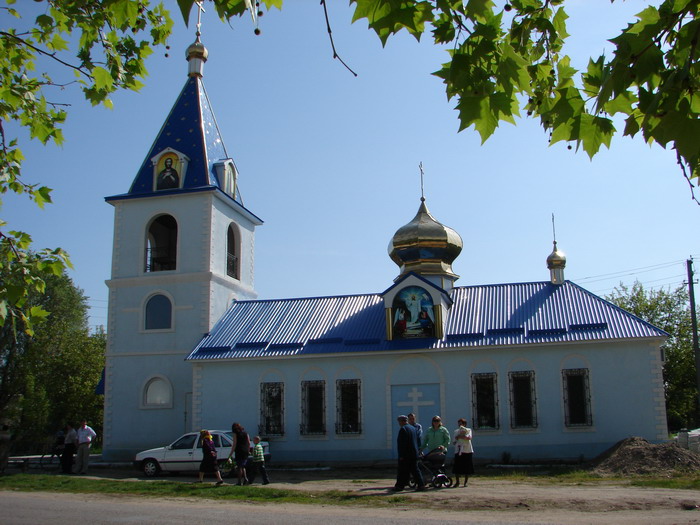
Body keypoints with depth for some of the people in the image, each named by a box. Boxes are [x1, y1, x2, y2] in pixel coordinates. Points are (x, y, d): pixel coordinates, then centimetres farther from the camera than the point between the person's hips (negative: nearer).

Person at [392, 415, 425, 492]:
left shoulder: (403, 429, -14)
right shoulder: (412, 428, 14)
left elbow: (402, 443, -19)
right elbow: (416, 441, 19)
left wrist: (401, 455, -18)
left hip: (406, 455, -8)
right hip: (414, 454, 8)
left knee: (402, 471, 0)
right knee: (415, 470, 9)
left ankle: (399, 486, 5)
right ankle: (421, 485, 5)